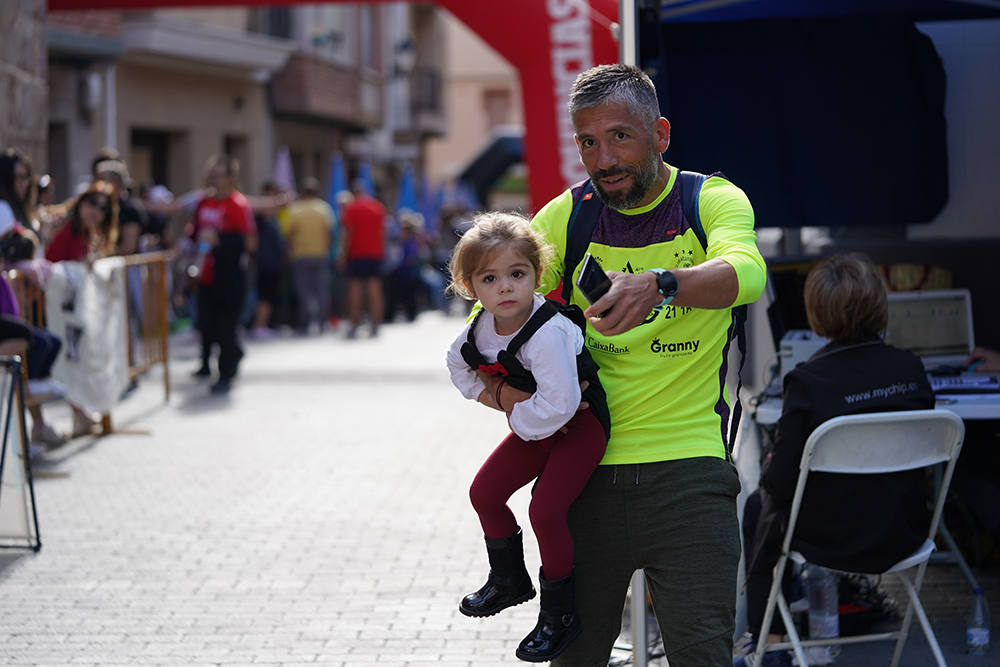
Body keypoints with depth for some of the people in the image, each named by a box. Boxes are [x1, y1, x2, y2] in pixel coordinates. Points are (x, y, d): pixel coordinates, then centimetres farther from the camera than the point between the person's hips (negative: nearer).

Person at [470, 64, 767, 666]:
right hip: (587, 475, 3)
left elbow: (745, 272, -25)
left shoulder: (713, 201, -2)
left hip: (689, 474, -3)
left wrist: (660, 284, -45)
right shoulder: (566, 218, 6)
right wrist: (504, 389, -13)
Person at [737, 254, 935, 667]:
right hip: (904, 536, 5)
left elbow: (781, 482, -18)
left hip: (833, 540, -5)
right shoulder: (911, 369, -8)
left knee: (759, 510, 28)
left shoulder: (808, 382, -22)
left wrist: (769, 469, 7)